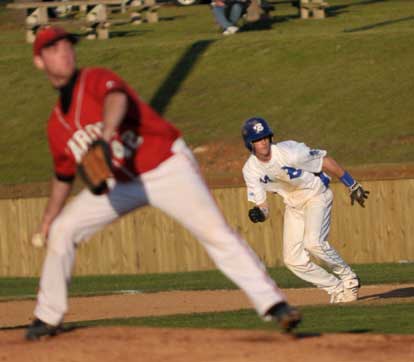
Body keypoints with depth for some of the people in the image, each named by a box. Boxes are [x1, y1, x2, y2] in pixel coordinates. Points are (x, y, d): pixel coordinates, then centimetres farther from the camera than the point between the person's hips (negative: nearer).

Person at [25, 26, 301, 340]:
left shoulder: (97, 80, -13)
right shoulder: (56, 124, 6)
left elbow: (117, 99, -39)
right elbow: (64, 174, 21)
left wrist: (105, 134, -58)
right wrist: (49, 217, 17)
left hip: (167, 167, -7)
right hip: (120, 182, 7)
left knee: (215, 231, -20)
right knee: (62, 230, -1)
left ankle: (273, 304, -26)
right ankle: (48, 318, 13)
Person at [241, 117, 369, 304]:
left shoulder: (289, 152, -28)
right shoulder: (250, 170, -13)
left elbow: (326, 161, -17)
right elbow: (262, 205, -7)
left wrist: (353, 186, -12)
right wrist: (259, 213, -33)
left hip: (315, 196, -6)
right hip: (293, 204, 6)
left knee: (313, 242, -28)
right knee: (293, 259, -3)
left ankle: (349, 279, -5)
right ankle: (337, 289, 11)